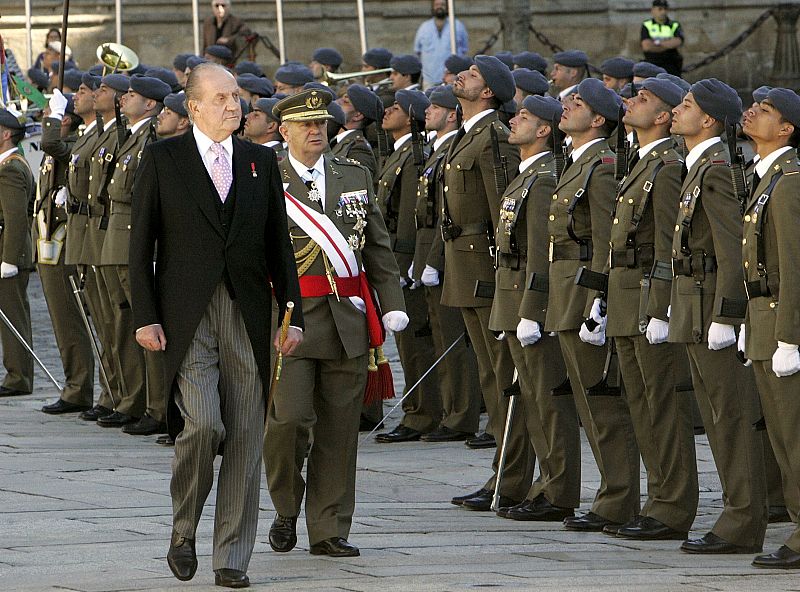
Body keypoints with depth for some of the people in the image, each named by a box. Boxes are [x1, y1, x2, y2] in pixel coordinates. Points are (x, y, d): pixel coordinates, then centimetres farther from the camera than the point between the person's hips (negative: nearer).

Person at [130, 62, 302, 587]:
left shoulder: (261, 161, 12)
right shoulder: (162, 159, 3)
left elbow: (278, 244, 14)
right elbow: (141, 243, 2)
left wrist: (293, 314, 7)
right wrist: (145, 316, -5)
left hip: (247, 315, 3)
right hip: (186, 317, -3)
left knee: (246, 437, 0)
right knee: (202, 423, -17)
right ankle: (184, 529, 7)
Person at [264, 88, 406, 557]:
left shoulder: (355, 176, 12)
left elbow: (379, 246, 14)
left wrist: (391, 304, 5)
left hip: (347, 319, 4)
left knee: (340, 428, 5)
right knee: (289, 418, -12)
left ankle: (329, 530, 12)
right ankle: (286, 510, 13)